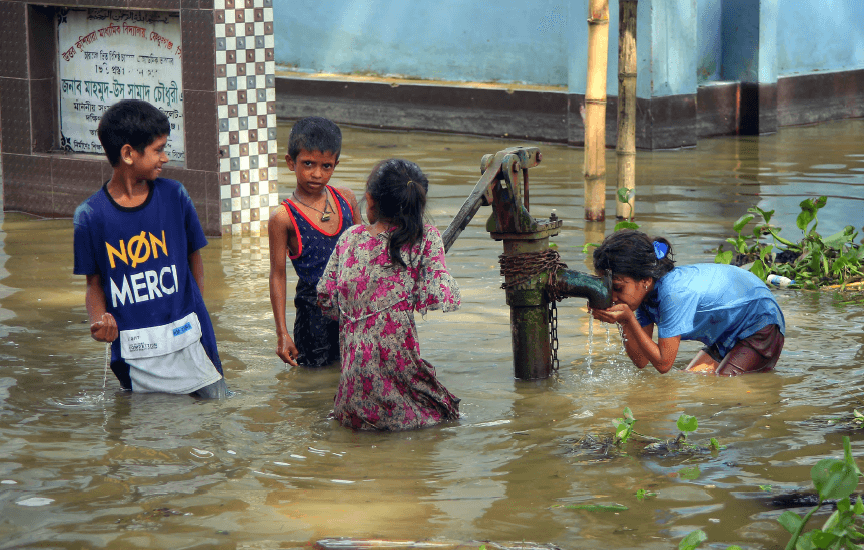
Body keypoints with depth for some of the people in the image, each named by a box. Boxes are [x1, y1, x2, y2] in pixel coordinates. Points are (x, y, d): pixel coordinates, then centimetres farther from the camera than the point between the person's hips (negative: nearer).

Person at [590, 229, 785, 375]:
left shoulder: (674, 294, -35)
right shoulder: (647, 290, -9)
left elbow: (663, 364, -28)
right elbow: (641, 361, -8)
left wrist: (628, 318, -33)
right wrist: (623, 322, -23)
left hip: (762, 327, -9)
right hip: (728, 336, 9)